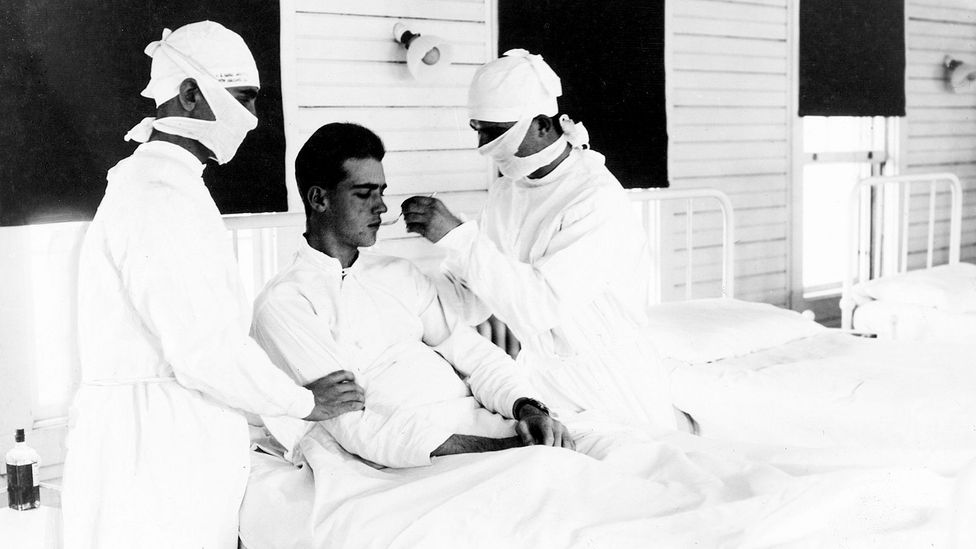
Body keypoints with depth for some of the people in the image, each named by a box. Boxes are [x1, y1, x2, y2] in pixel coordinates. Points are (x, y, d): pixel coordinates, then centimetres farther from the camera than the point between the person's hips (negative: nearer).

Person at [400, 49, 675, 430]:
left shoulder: (597, 200, -18)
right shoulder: (504, 191, 5)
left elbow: (542, 304, -28)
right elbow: (472, 306, 4)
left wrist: (458, 235, -29)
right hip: (536, 374, 6)